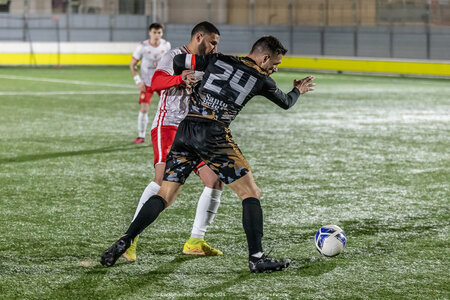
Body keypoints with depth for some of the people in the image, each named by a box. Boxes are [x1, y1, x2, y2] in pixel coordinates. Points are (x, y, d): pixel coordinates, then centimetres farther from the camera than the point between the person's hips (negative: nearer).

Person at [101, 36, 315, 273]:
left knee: (165, 195, 10)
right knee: (250, 193, 6)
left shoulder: (218, 60, 15)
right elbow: (285, 103, 26)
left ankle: (124, 242, -2)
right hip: (214, 136, -4)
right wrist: (298, 90, 48)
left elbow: (178, 61, 18)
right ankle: (256, 258, -1)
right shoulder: (261, 79, 8)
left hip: (185, 131, 5)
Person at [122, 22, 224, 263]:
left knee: (215, 182, 1)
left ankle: (195, 242, 9)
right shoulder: (174, 57, -4)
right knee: (164, 178, -26)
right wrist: (181, 78, -40)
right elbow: (155, 83, -22)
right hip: (168, 126, -8)